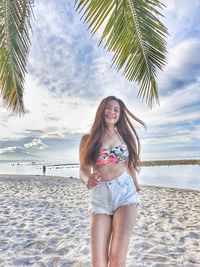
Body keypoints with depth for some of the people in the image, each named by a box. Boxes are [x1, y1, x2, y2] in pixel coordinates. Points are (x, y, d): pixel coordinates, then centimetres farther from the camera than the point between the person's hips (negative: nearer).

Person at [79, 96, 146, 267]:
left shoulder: (124, 135, 8)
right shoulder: (88, 139, 3)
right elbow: (83, 170, 3)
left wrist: (136, 184, 30)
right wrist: (87, 180, -20)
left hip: (125, 193, 1)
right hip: (99, 197, 0)